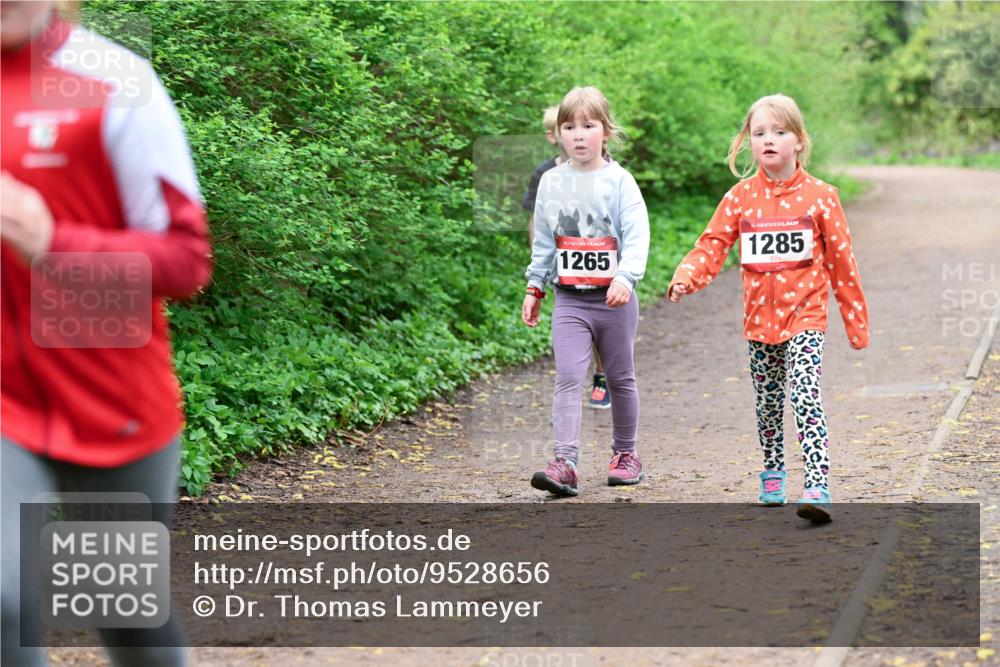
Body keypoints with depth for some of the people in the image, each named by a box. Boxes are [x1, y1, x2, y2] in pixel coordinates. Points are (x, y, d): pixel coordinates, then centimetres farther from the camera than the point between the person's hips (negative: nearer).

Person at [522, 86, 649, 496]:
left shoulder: (619, 181, -7)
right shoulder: (551, 183, 5)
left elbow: (637, 236, -15)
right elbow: (543, 242, 14)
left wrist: (626, 277, -29)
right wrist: (535, 287, 13)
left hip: (614, 298, -2)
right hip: (569, 299, 2)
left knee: (620, 379, 12)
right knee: (568, 378, -10)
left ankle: (625, 454, 28)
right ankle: (565, 463, -17)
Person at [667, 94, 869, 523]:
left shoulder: (819, 196, -3)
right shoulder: (740, 197, 1)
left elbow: (841, 262, 2)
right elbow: (712, 246, -3)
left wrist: (856, 323, 6)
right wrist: (686, 278, -24)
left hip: (804, 317, -3)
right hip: (759, 320, 3)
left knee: (805, 397, -19)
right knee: (768, 404, 16)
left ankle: (818, 488, -25)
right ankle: (772, 475, 37)